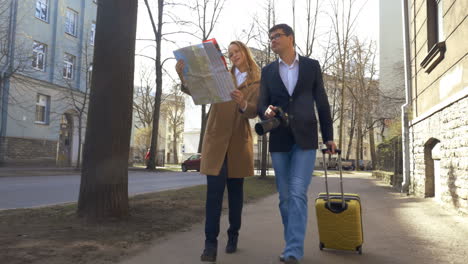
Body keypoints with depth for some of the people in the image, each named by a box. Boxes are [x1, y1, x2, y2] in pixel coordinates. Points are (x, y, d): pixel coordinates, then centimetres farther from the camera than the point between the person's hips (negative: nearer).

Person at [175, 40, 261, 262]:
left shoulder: (257, 82, 7)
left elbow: (254, 111, -8)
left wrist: (242, 103, -30)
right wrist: (183, 76, -22)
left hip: (240, 142, 1)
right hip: (215, 139, 0)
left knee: (235, 190, 9)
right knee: (214, 190, -7)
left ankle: (233, 236, 24)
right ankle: (210, 242, -5)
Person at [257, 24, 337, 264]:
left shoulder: (311, 65, 7)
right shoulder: (267, 71, 10)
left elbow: (321, 102, 7)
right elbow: (261, 103, 5)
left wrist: (328, 135, 5)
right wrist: (266, 111, -19)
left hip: (305, 138, -2)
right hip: (279, 140, 3)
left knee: (298, 194, -13)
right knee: (285, 196, 6)